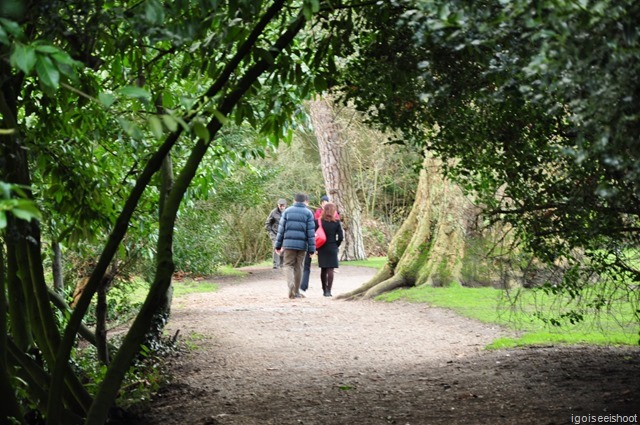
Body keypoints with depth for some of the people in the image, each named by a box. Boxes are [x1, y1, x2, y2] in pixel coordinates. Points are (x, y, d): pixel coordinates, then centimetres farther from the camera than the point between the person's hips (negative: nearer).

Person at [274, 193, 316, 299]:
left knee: (289, 265, 6)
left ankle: (291, 285, -19)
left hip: (288, 243, 0)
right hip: (302, 244, 0)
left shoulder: (287, 211, 4)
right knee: (299, 267, 10)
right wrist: (312, 249, -1)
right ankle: (296, 291, 16)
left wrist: (278, 245, 8)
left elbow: (281, 229, 3)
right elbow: (311, 232, -3)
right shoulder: (308, 213, 1)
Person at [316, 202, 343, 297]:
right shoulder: (336, 222, -5)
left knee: (323, 270, 13)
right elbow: (341, 237, -6)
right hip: (332, 249, -2)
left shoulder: (319, 221, -3)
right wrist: (336, 245, 9)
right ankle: (328, 290, -9)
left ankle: (324, 290, 20)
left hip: (322, 249, 2)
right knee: (330, 269, -2)